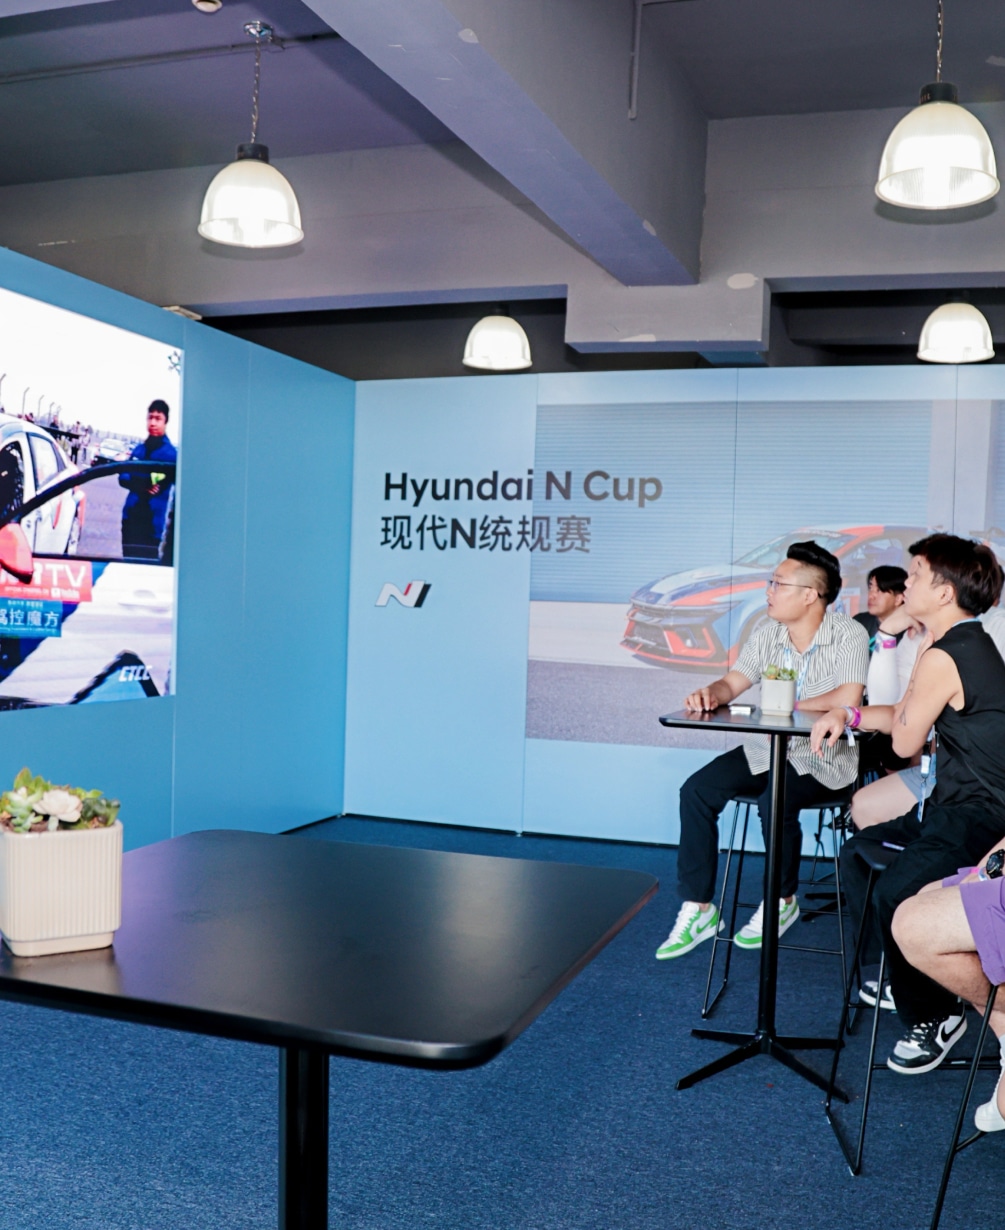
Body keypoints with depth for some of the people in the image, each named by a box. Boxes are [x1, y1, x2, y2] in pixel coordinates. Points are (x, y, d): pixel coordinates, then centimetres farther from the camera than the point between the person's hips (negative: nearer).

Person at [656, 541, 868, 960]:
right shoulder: (768, 635, 7)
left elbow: (847, 698, -24)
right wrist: (710, 694, -21)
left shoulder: (847, 635, -11)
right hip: (768, 749, 6)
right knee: (696, 790, -13)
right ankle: (697, 908, -4)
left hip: (824, 758, -6)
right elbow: (732, 682, 4)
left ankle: (782, 901, -3)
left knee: (775, 802, -33)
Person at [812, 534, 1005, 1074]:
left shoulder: (943, 658, -21)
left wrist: (920, 656, -5)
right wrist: (848, 715, 10)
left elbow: (905, 741, -9)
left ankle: (933, 1018, -6)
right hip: (959, 805, 11)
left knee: (894, 894, -28)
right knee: (857, 853, 16)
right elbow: (907, 716, 23)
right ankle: (892, 976, 26)